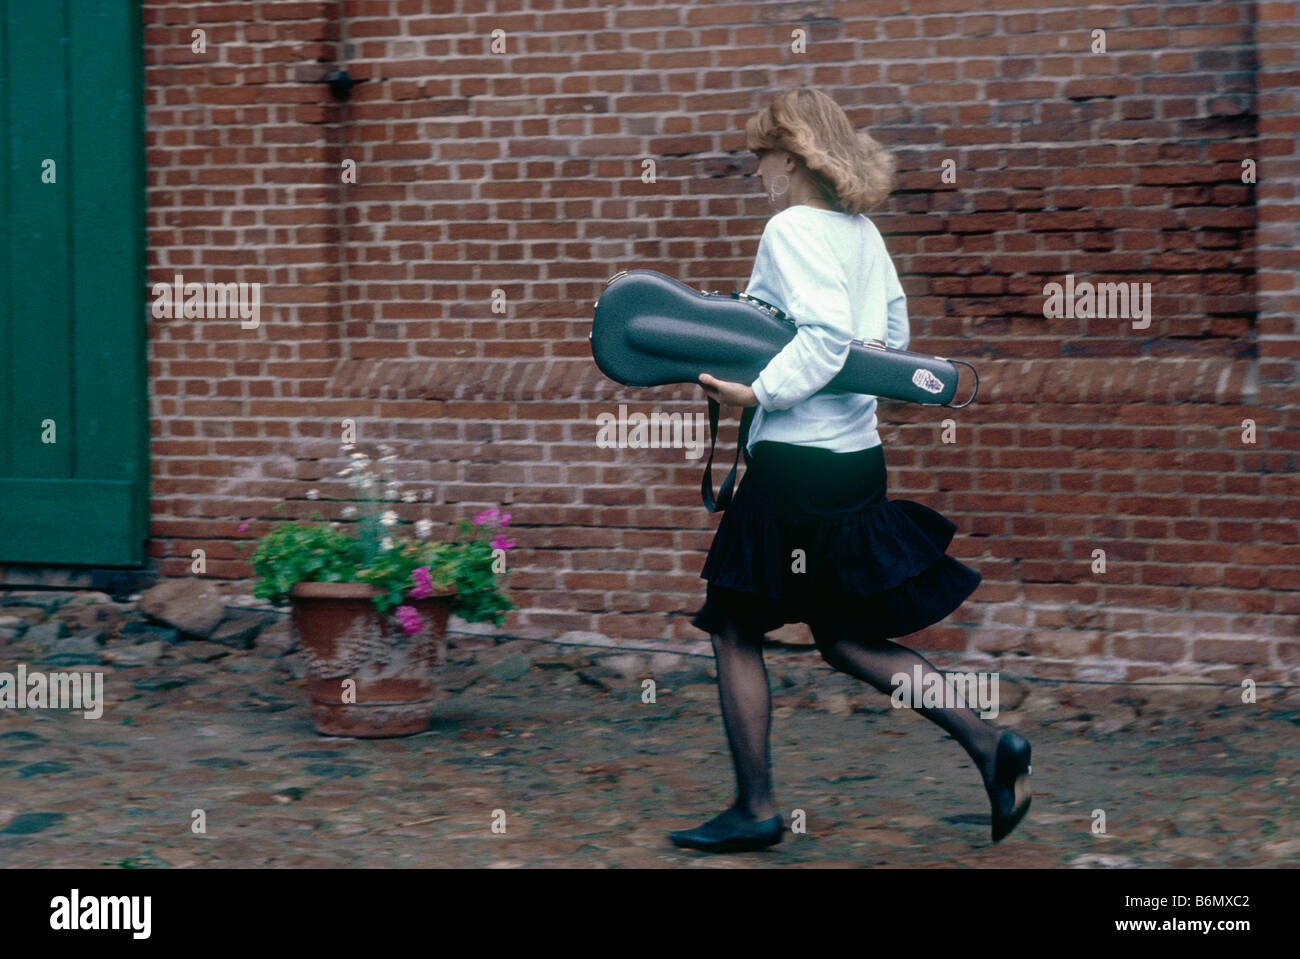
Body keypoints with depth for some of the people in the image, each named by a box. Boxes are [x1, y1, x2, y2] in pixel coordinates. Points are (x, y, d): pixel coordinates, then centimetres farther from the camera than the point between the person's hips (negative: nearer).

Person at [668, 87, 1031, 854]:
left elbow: (825, 335, -24)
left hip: (797, 461, -9)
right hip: (858, 453, 9)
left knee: (737, 630, 5)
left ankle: (755, 810, 10)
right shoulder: (862, 232, 13)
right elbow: (893, 331, 19)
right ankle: (989, 744, 4)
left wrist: (759, 392, -22)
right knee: (845, 638, 15)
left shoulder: (792, 229, -13)